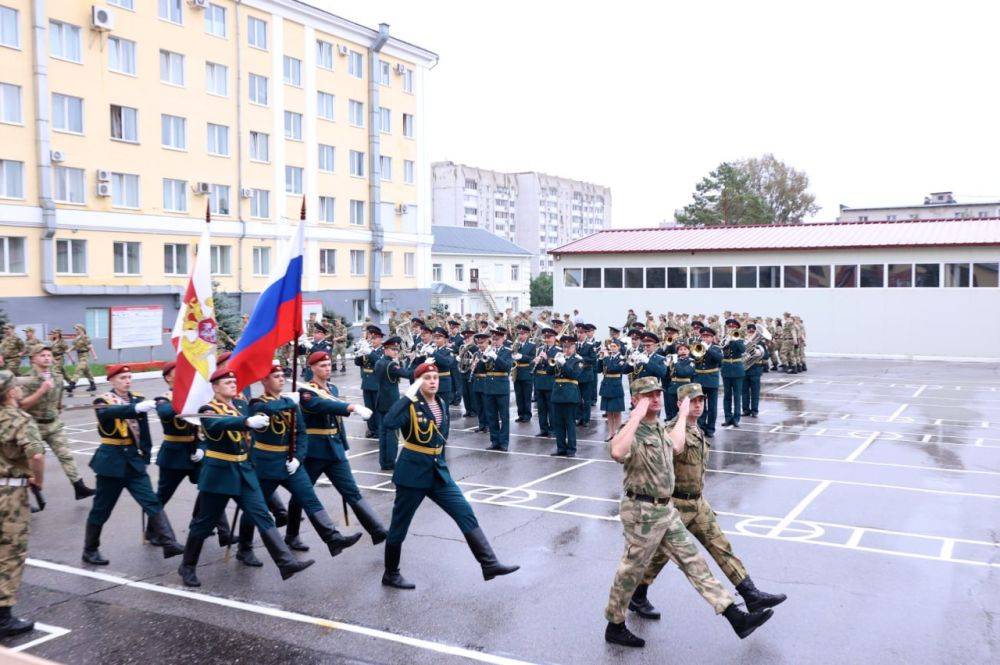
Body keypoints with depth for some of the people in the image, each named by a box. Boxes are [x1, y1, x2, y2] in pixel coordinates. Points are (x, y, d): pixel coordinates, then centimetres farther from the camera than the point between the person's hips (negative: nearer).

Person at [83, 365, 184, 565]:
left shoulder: (138, 399, 6)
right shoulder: (103, 401, -7)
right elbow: (112, 412, -32)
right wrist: (136, 408, -47)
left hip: (134, 459, 3)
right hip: (111, 460, -3)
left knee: (152, 502, -6)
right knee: (102, 508, 7)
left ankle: (169, 543, -12)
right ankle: (90, 550, 23)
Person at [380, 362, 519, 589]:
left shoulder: (442, 405, 7)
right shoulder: (411, 405, -14)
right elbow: (390, 422, -35)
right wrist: (409, 394, -31)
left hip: (438, 471, 6)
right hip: (412, 472, -6)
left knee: (465, 513, -1)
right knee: (400, 525, 7)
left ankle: (490, 564, 0)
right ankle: (390, 574, 24)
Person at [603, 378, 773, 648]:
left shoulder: (659, 426, 10)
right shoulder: (632, 431, -19)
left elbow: (675, 446, 28)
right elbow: (617, 452, -42)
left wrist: (682, 415, 32)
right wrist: (636, 415, -37)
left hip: (666, 510, 9)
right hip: (643, 512, -9)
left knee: (693, 561, 9)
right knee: (631, 572, 6)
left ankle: (736, 618, 11)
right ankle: (614, 627, 23)